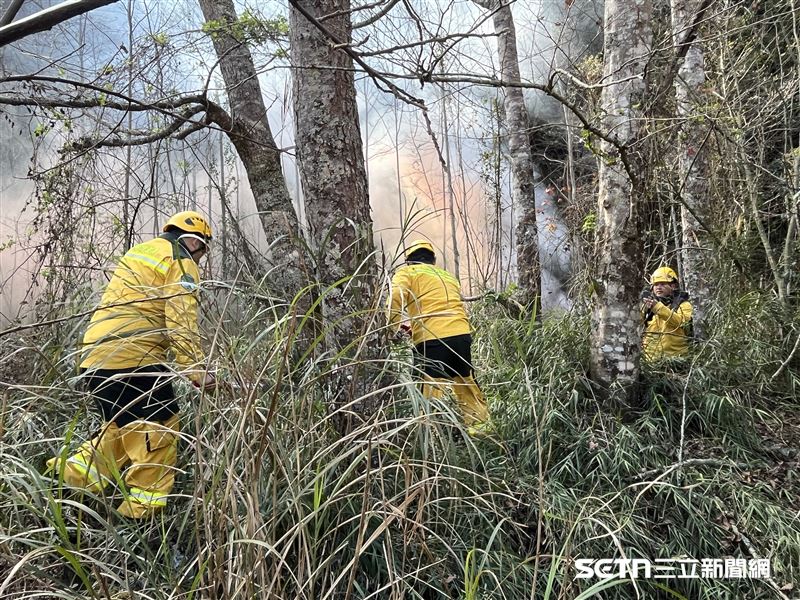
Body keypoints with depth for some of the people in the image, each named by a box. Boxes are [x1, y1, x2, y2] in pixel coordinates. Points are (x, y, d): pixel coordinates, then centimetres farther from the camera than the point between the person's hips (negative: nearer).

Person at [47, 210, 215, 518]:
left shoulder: (138, 251, 23)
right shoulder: (181, 263, -2)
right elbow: (181, 322, -14)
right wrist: (195, 369, -15)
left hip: (93, 357, 9)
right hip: (133, 359, -9)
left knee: (123, 428, 24)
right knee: (159, 433, 1)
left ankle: (71, 473, 17)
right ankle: (141, 511, 4)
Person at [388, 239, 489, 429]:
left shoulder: (407, 272, 12)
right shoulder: (449, 276, 29)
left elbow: (396, 297, -6)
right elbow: (452, 306, 20)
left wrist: (397, 325, 6)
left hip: (431, 339, -5)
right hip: (461, 334, 5)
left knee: (429, 391, -4)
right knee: (466, 384, 18)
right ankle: (481, 423, 25)